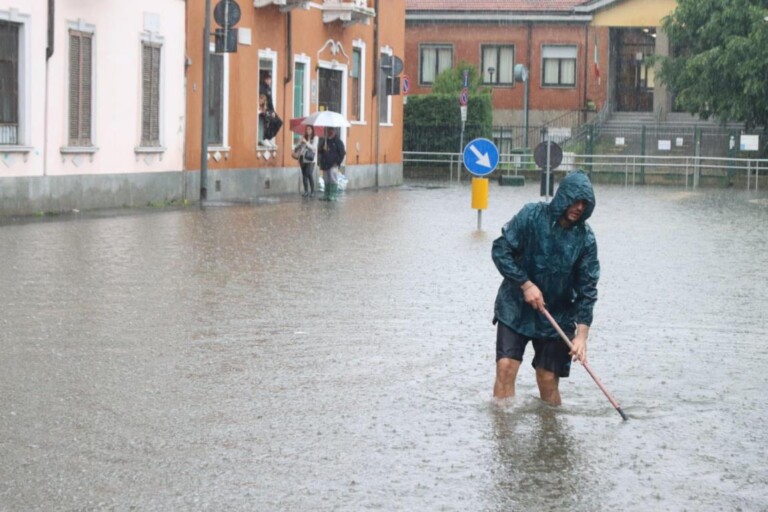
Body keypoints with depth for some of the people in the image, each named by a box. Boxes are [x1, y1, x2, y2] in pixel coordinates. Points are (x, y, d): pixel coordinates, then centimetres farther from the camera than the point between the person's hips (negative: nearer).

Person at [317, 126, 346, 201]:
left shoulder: (338, 142, -3)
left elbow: (342, 153, -4)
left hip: (333, 165, -6)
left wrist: (338, 162, -8)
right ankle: (327, 195, 15)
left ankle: (333, 195, -11)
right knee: (326, 180, 9)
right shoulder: (324, 140, 13)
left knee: (333, 180, -11)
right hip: (325, 164, 6)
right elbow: (320, 151, 18)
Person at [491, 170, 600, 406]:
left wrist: (581, 334, -13)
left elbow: (587, 289, -7)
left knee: (548, 380, 1)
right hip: (515, 307, -1)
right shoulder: (532, 215, -12)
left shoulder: (585, 238, -8)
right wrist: (525, 284, -16)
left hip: (557, 315, 1)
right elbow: (500, 249, -9)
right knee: (506, 367, -11)